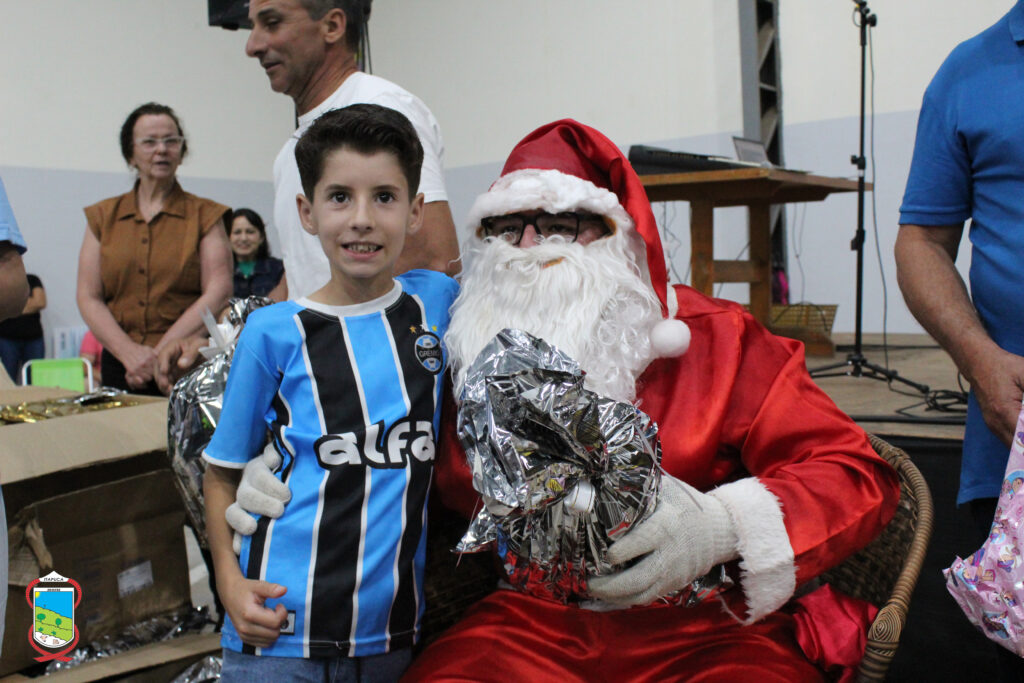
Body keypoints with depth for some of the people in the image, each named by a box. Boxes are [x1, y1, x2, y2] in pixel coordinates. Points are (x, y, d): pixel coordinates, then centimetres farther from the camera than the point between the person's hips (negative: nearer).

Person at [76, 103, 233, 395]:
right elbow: (88, 298, 7)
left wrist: (161, 352, -11)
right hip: (120, 368, 2)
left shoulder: (205, 214, 8)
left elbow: (217, 293, -2)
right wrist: (131, 353, -9)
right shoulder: (103, 216, 14)